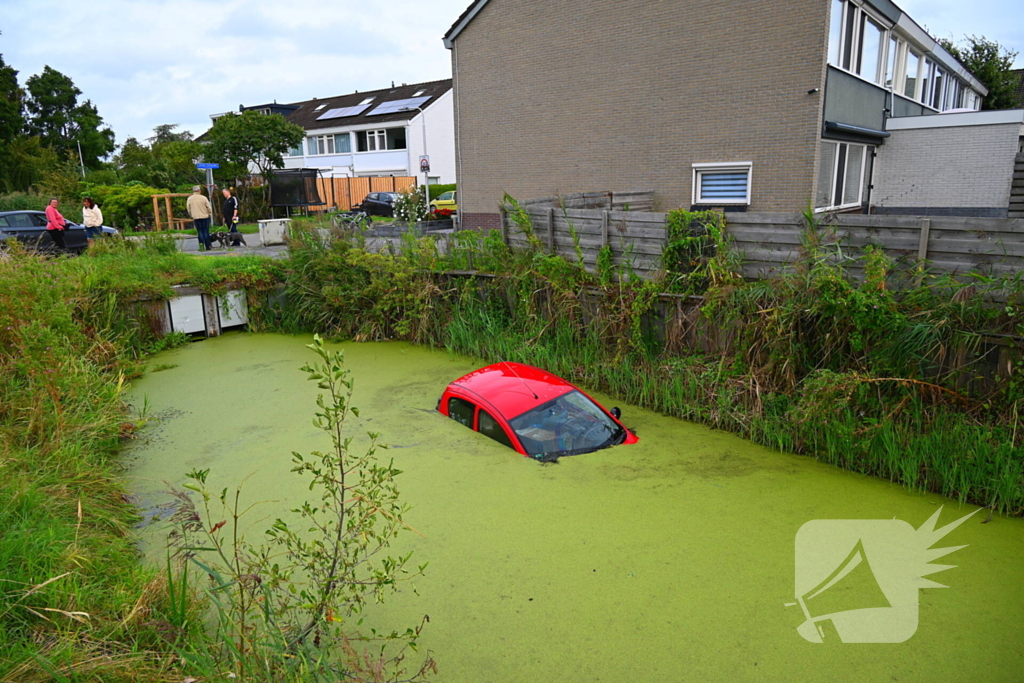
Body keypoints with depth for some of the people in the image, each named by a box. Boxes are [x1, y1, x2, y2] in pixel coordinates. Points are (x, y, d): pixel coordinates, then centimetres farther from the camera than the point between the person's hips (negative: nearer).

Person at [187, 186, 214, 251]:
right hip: (205, 216, -2)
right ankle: (208, 246, 3)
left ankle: (201, 244, -3)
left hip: (196, 218, 2)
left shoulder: (189, 199, 0)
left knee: (200, 232, 6)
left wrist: (191, 216, 19)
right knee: (206, 231, 3)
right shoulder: (203, 198, -7)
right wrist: (210, 214, 12)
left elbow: (188, 209, 6)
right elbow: (209, 207, -5)